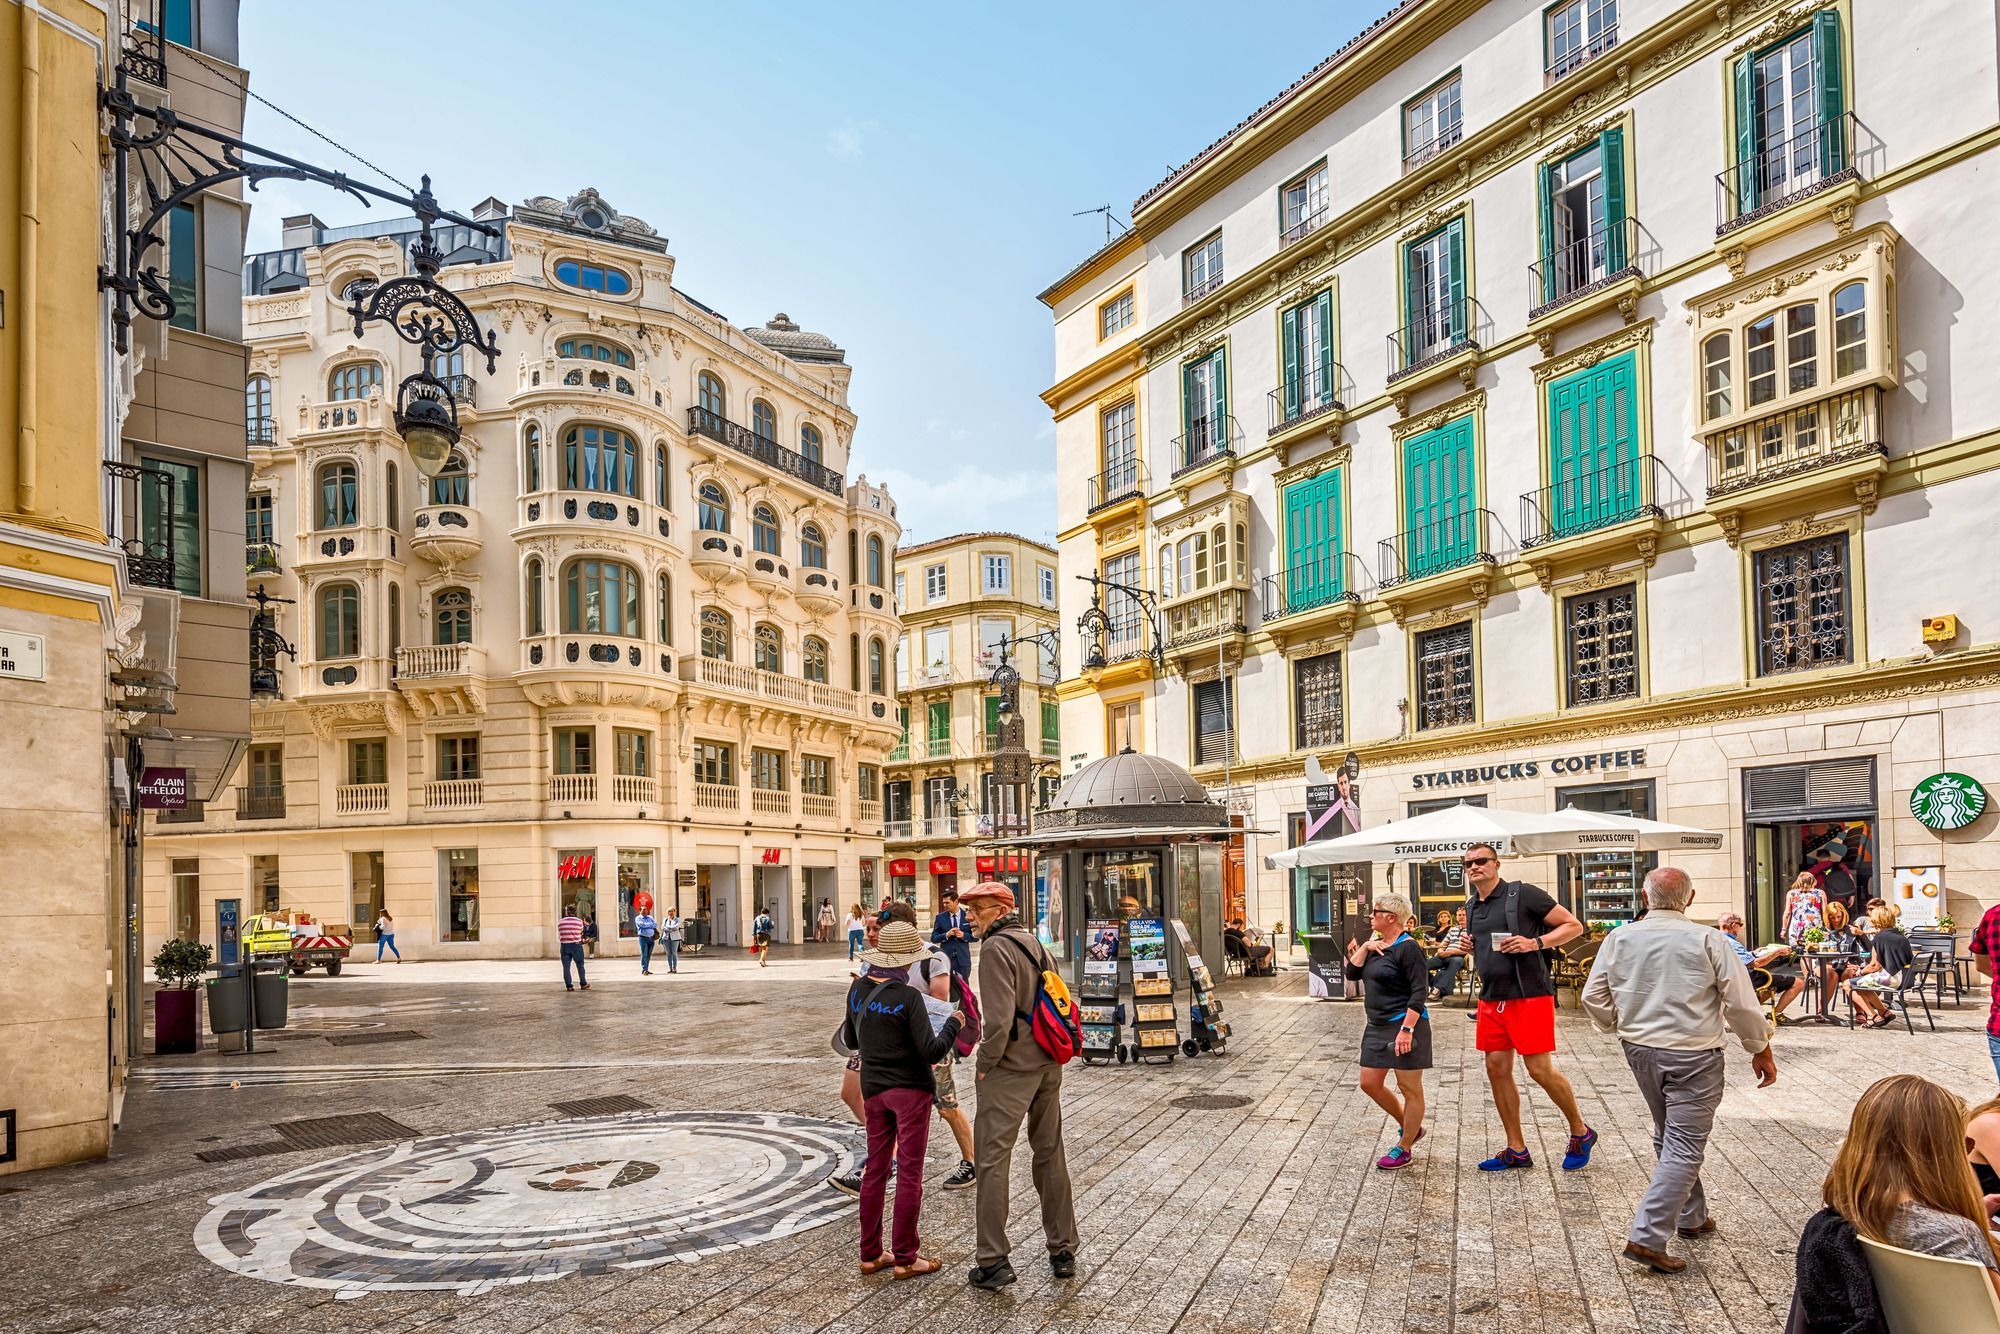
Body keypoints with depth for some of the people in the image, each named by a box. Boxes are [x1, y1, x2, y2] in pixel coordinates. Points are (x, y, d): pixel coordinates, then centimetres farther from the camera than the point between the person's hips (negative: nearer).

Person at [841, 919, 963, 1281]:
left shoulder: (858, 989, 0)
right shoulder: (908, 996, -19)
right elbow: (931, 1052, -20)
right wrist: (952, 1024, -5)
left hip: (873, 1089, 6)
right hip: (910, 1090, -6)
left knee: (875, 1170, 13)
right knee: (909, 1173, 3)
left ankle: (870, 1254, 20)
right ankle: (905, 1257, 9)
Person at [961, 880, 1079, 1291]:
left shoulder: (996, 948, -14)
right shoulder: (1035, 943, 12)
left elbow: (999, 1016, -22)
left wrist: (986, 1062, -11)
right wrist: (1049, 1051, 16)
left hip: (1010, 1069, -8)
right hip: (1048, 1064, 8)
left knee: (992, 1159, -1)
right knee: (1050, 1154, 15)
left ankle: (993, 1261, 0)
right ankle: (1063, 1250, 22)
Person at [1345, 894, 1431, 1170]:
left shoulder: (1407, 948, -14)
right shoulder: (1375, 946, 12)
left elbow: (1419, 992, -18)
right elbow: (1352, 974, 7)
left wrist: (1407, 1029, -23)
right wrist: (1364, 948, -4)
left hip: (1404, 1025, -9)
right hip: (1377, 1026, 9)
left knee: (1410, 1089, 2)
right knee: (1370, 1083, 11)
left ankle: (1404, 1149, 12)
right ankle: (1410, 1127, 29)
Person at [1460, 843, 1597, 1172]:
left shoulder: (1523, 894, -9)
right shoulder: (1471, 907, 12)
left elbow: (1574, 926, -7)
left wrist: (1535, 942, -19)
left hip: (1528, 996, -7)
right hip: (1491, 999, 7)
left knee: (1540, 1069, -6)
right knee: (1497, 1069, 6)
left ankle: (1580, 1133, 18)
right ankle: (1516, 1150, 16)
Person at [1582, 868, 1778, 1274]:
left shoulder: (1620, 939, -2)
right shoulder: (1707, 941, -11)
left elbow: (1593, 998, 3)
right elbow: (1741, 1003, -8)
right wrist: (1761, 1050, 7)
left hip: (1640, 1050, 5)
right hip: (1693, 1054, -4)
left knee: (1668, 1136, 23)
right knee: (1684, 1146, -2)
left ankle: (1691, 1217, 35)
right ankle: (1647, 1237, -9)